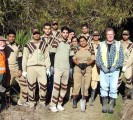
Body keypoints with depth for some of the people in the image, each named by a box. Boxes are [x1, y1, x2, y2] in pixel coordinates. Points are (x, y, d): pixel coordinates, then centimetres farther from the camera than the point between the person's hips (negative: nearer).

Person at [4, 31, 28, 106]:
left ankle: (22, 101, 11)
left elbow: (20, 59, 5)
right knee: (7, 86, 0)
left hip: (17, 68, 3)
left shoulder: (18, 46, 8)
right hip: (7, 69, -3)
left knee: (25, 83, -1)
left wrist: (20, 69, -5)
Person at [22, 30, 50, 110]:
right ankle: (32, 104, 12)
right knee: (31, 86, 2)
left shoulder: (44, 45, 12)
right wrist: (24, 70, 3)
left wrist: (48, 68, 4)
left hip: (41, 67, 1)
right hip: (31, 67, -1)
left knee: (43, 85, -4)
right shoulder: (28, 45, 8)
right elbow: (25, 58, 7)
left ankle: (42, 102, 15)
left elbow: (47, 57, 10)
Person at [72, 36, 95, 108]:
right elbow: (74, 59, 5)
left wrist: (86, 64, -12)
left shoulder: (90, 49, 6)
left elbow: (93, 59, 3)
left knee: (87, 84, -2)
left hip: (88, 68, 0)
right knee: (77, 84, -8)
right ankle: (74, 99, 3)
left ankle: (84, 99, 10)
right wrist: (79, 64, -12)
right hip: (78, 68, 0)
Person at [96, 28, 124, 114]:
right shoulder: (101, 45, 8)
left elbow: (121, 58, 3)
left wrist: (115, 66, -8)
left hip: (114, 70, 0)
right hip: (104, 70, 1)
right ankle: (105, 105, 10)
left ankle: (111, 106, 8)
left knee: (113, 88, -2)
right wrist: (102, 66, -8)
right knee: (104, 87, -1)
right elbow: (98, 57, 5)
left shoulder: (118, 44, 7)